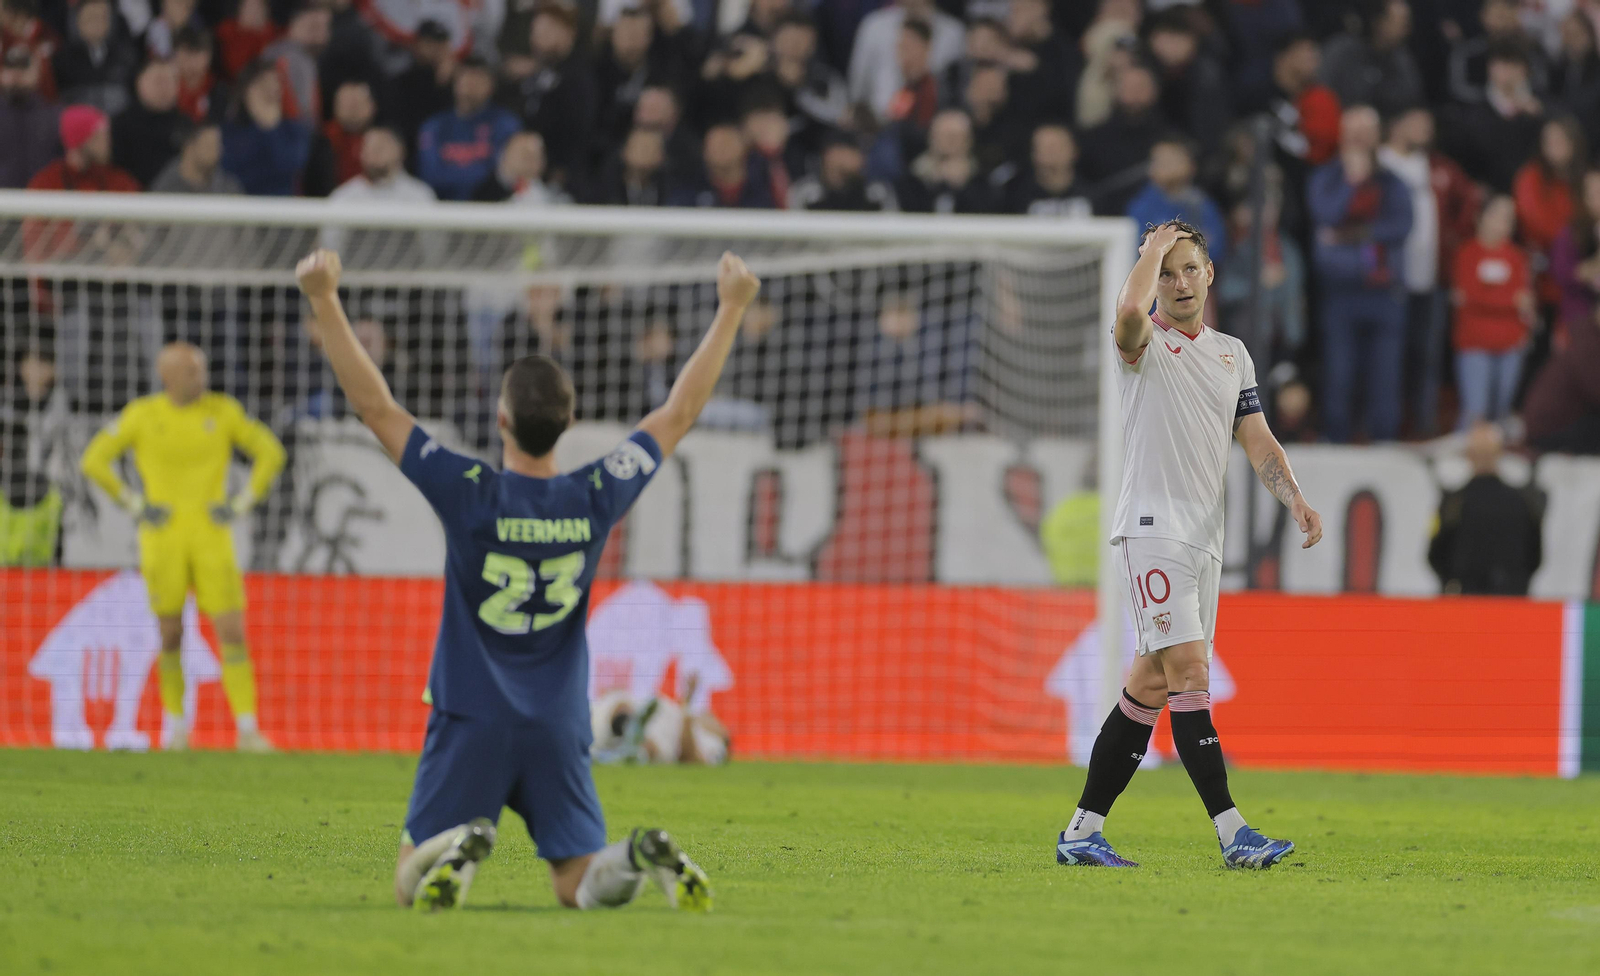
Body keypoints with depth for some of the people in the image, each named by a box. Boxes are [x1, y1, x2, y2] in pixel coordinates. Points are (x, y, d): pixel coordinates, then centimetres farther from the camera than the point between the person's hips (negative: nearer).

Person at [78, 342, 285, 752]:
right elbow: (93, 461, 3)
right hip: (163, 538, -1)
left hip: (211, 536, 1)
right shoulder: (142, 415, -2)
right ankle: (175, 722, 22)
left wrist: (242, 503, 1)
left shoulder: (223, 411, 2)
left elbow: (271, 453, 10)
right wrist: (134, 504, -3)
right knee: (171, 636, 4)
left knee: (233, 633, -7)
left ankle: (247, 729, -5)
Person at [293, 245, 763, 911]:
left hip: (469, 725, -3)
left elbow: (374, 405, -9)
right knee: (579, 886, 8)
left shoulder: (470, 495, -12)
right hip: (560, 729, 3)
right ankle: (643, 856, -26)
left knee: (411, 886, 3)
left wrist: (325, 302, -8)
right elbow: (680, 412, 8)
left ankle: (460, 847, -32)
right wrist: (731, 310, 15)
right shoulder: (595, 499, -4)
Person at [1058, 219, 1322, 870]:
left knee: (1152, 683, 7)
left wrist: (1294, 499, -2)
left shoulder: (1232, 353, 18)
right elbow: (1131, 311, -29)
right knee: (1189, 673, -15)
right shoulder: (1145, 346, -4)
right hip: (1154, 527, -7)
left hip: (1205, 536, 7)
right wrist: (1155, 248, -12)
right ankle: (1232, 834, -22)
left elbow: (1256, 439, 15)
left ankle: (1083, 832, 12)